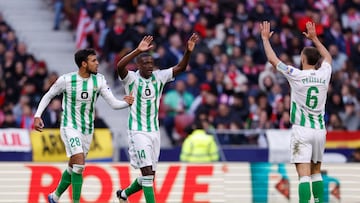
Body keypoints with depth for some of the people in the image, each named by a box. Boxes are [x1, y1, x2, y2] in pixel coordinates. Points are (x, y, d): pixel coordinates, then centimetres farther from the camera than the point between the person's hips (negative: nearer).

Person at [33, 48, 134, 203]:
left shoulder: (99, 80, -5)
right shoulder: (66, 80, -14)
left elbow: (113, 103, -7)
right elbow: (48, 96, 1)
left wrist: (126, 103, -27)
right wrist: (37, 116, -7)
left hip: (87, 129, 5)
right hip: (70, 127, -5)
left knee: (73, 167, 16)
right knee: (80, 163, -21)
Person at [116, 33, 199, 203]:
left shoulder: (159, 77, 4)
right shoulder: (132, 78, -10)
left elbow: (180, 68, -1)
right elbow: (120, 66, -30)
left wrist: (188, 51, -18)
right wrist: (138, 50, -41)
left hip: (154, 130, 6)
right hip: (138, 131, -6)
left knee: (150, 175, 13)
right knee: (147, 171, -15)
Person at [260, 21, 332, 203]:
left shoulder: (297, 76, -10)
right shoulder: (324, 75, 2)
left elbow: (272, 59, 0)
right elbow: (327, 56, 26)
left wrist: (265, 38, 13)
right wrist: (314, 38, 36)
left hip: (302, 131, -5)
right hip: (319, 130, 5)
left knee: (304, 175, -12)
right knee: (316, 173, 18)